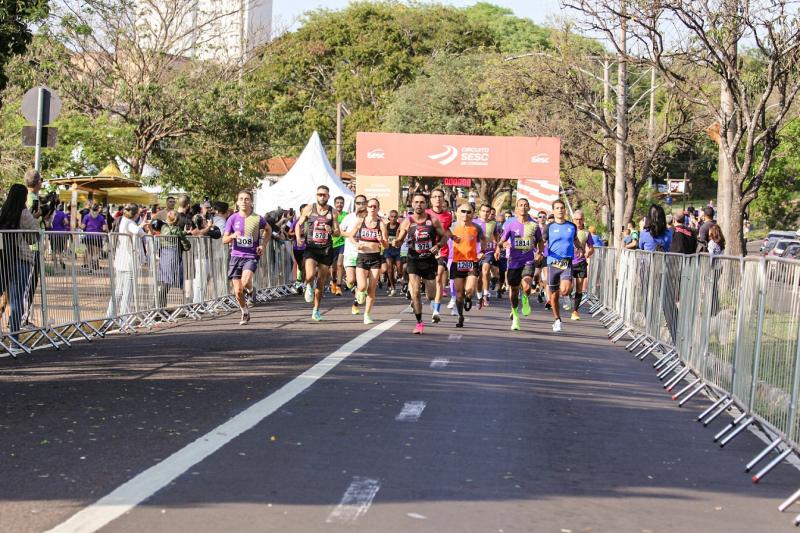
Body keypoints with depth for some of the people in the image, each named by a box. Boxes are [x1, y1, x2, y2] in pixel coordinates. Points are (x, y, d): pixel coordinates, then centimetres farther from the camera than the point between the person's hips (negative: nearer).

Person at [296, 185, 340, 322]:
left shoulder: (333, 212, 2)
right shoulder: (309, 209, 1)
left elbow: (337, 232, 5)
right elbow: (299, 224, 11)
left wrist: (331, 231, -19)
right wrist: (298, 238, -7)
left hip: (326, 249, 2)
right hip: (311, 248, -2)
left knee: (321, 282, 7)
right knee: (310, 275, -24)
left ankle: (316, 311, 21)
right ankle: (309, 286, 13)